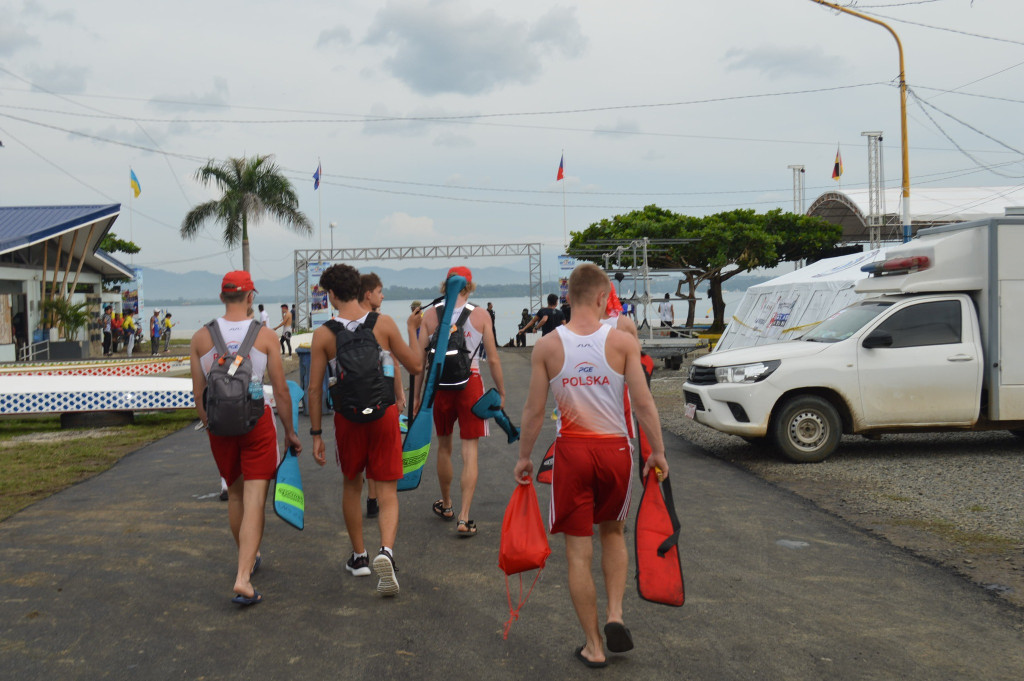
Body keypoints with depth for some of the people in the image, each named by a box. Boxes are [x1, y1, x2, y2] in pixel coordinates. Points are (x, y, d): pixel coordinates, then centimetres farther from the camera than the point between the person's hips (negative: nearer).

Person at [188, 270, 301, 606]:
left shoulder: (201, 337, 0)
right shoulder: (265, 336, -6)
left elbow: (198, 393, 4)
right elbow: (281, 392, -3)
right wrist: (290, 431, 7)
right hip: (256, 420, -3)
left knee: (235, 494, 21)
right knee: (255, 499, -2)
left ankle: (247, 559, 38)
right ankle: (243, 578, -12)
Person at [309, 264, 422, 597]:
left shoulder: (324, 334, -4)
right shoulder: (384, 323, -4)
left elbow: (315, 388, -4)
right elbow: (415, 366, 2)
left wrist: (316, 434, 4)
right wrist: (413, 330, 19)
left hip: (348, 415, 1)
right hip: (383, 410, 0)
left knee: (352, 485, 21)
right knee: (387, 492, 4)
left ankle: (359, 556, 31)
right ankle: (386, 550, -21)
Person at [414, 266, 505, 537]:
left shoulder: (430, 314, 0)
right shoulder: (481, 315, -3)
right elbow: (493, 359, -2)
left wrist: (416, 395, 8)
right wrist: (501, 393, 8)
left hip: (440, 385, 2)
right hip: (470, 384, -2)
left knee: (444, 447, 19)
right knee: (470, 451, 2)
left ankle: (446, 505, 37)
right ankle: (463, 518, -4)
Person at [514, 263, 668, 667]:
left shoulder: (547, 347, -5)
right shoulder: (622, 341, -7)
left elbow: (534, 411, -2)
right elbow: (643, 403, -8)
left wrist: (524, 456, 9)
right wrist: (658, 452, 2)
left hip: (571, 452, 0)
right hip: (615, 451, 1)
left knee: (578, 552, 8)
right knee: (612, 533, 25)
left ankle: (593, 646, 15)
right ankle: (615, 614, 8)